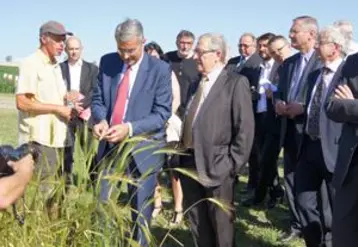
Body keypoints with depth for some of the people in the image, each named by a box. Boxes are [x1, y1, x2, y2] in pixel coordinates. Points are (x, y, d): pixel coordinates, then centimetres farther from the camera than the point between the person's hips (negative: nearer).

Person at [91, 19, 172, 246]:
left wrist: (130, 128, -26)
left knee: (141, 209, 10)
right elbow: (98, 99, 7)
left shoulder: (160, 69, -10)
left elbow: (162, 112, -13)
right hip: (109, 144, 4)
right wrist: (100, 120, -15)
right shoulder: (107, 62, 2)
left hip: (142, 148, -3)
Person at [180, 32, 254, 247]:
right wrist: (181, 155, 7)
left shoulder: (236, 83, -8)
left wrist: (233, 164, -15)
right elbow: (189, 122, 15)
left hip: (217, 167, -7)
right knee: (198, 226, 17)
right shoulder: (196, 83, 15)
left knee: (221, 226, 7)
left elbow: (245, 128, -13)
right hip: (190, 164, 7)